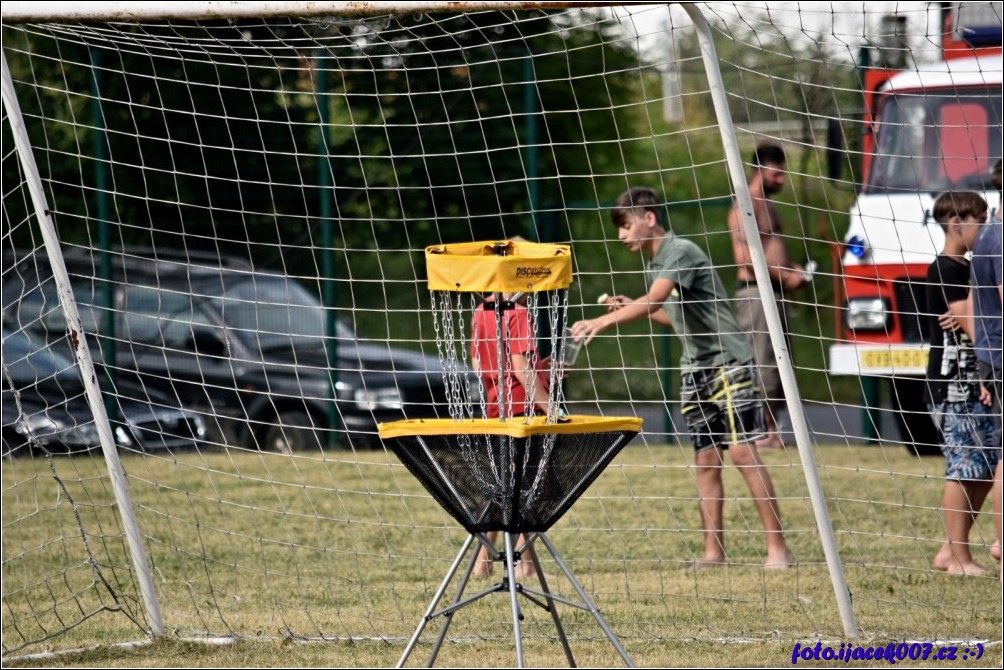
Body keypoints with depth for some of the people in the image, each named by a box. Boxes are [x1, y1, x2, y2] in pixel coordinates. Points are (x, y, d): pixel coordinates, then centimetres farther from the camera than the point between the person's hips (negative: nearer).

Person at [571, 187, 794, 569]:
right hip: (695, 369, 8)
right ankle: (713, 550, 4)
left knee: (742, 451, -13)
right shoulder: (653, 264, 12)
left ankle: (777, 547, -12)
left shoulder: (681, 253, -15)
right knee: (706, 459, 3)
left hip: (728, 362, -8)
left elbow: (653, 301, -30)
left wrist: (604, 321, -39)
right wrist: (629, 308, 11)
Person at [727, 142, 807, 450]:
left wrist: (793, 271, 14)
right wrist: (784, 276, -16)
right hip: (754, 293, -10)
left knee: (780, 365, 8)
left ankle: (771, 430, 12)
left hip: (775, 294, 10)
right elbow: (744, 258, -18)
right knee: (761, 364, -12)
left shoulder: (768, 205, 21)